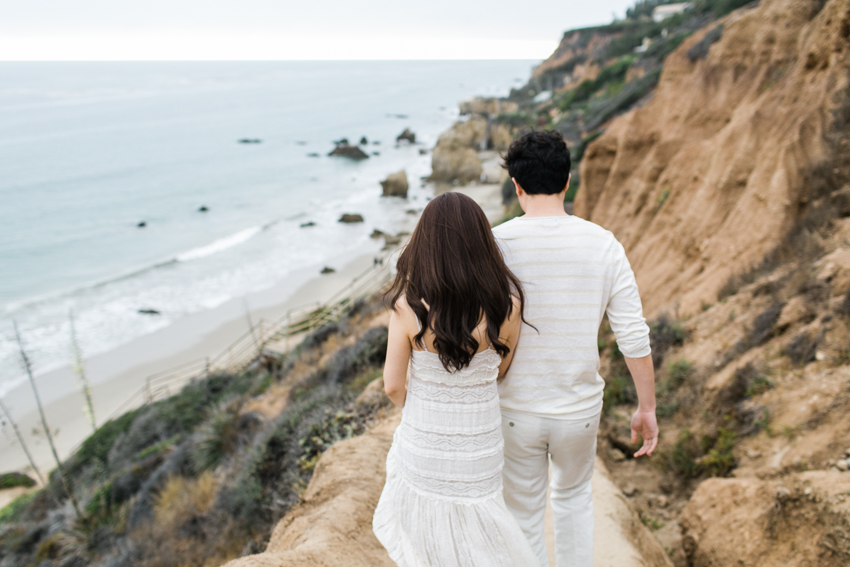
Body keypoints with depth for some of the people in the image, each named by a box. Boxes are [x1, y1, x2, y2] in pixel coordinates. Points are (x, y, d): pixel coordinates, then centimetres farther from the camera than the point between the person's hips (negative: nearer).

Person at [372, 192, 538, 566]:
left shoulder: (408, 307, -23)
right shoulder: (507, 304, -20)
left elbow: (393, 385, -10)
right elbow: (499, 369, -2)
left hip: (422, 443, 0)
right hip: (478, 447, 1)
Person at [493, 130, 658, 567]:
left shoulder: (495, 244, -16)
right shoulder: (603, 245, -10)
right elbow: (634, 337, -8)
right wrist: (646, 408, 6)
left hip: (515, 411, -2)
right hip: (579, 410, 2)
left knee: (524, 516, 20)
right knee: (573, 496, 32)